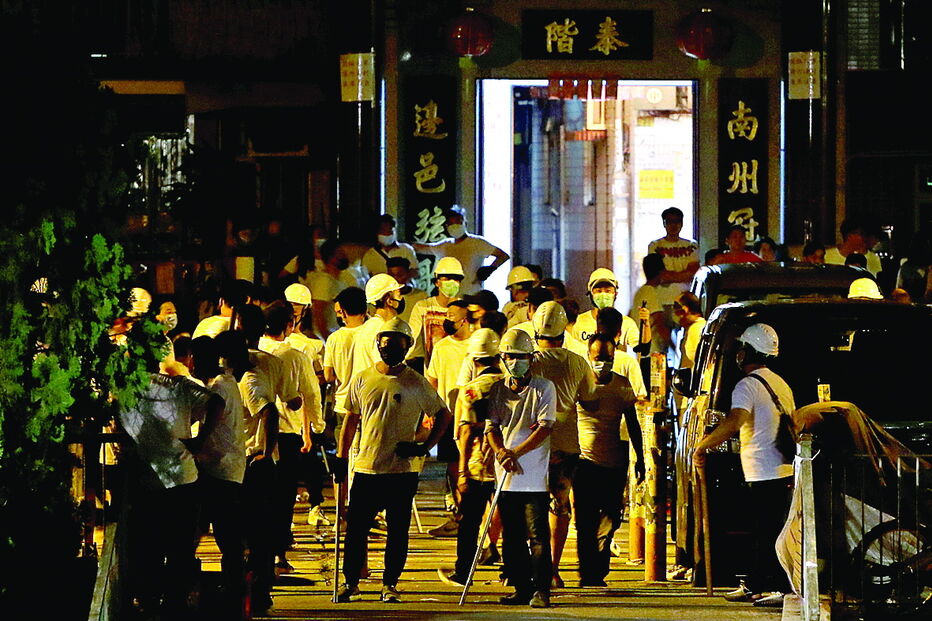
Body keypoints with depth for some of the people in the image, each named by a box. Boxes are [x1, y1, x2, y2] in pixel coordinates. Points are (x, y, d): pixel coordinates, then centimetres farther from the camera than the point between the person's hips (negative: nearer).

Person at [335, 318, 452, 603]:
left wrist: (425, 447, -2)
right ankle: (350, 582, 12)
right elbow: (350, 420, 14)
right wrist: (341, 459, 9)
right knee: (355, 528, 2)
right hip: (366, 468, 2)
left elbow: (443, 415, 8)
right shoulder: (363, 380, 7)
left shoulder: (416, 384, 0)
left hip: (403, 471, -2)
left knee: (398, 530, 4)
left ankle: (390, 584, 13)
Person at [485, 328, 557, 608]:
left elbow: (545, 427, -10)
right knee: (512, 536, 8)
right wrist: (500, 452, -14)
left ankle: (541, 590, -9)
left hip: (534, 475, -5)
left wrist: (516, 452, -20)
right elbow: (491, 426, 6)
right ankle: (522, 588, 16)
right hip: (506, 477, 5)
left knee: (537, 534, -10)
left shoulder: (544, 388, -1)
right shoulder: (497, 390, 11)